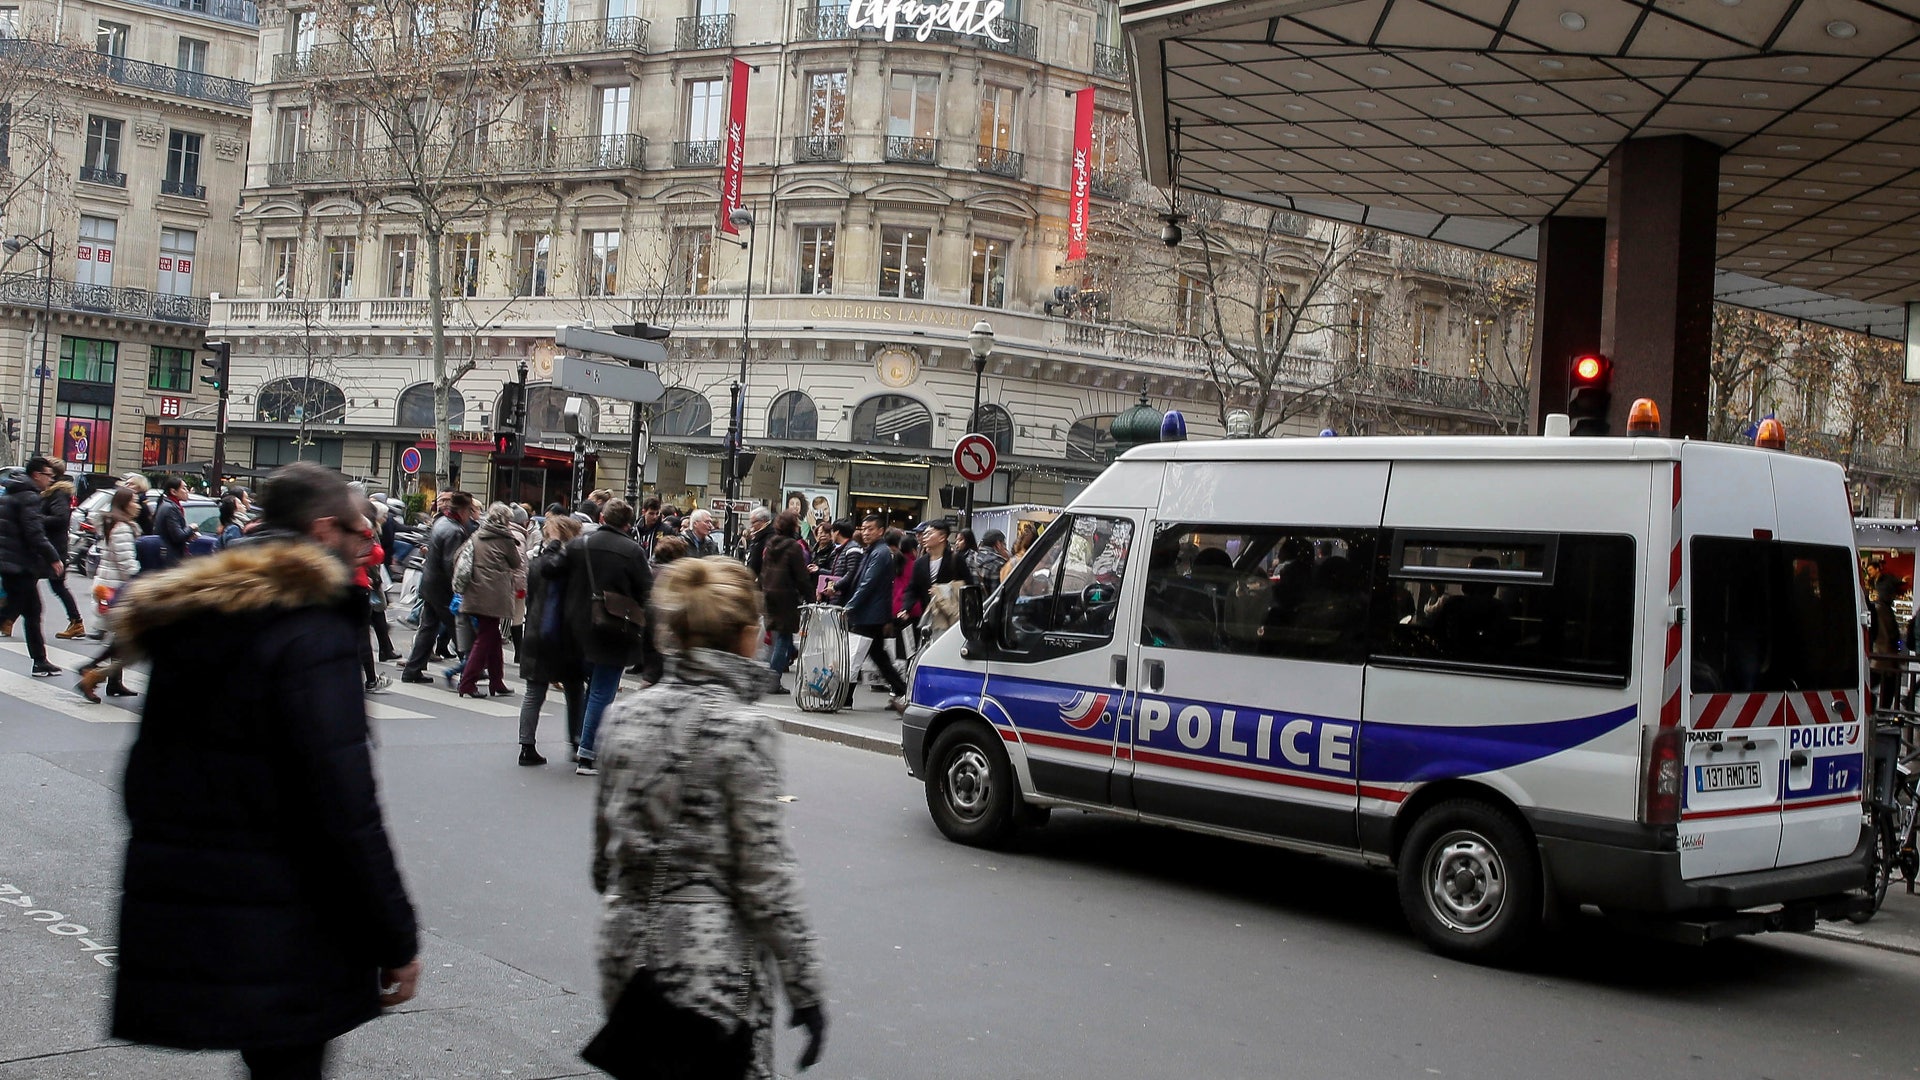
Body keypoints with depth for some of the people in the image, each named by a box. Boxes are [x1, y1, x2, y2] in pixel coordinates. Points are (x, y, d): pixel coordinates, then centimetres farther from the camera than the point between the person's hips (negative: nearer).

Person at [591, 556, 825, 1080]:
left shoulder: (627, 715, 3)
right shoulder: (743, 728, -14)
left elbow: (604, 851, 11)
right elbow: (765, 877, -14)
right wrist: (805, 988, -7)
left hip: (625, 952, 6)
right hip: (713, 969, -6)